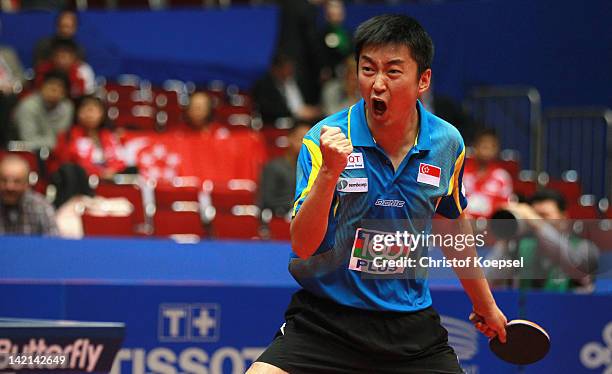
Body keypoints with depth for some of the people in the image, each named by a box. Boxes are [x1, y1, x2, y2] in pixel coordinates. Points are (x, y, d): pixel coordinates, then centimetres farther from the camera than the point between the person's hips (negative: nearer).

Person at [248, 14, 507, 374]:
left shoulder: (447, 143, -1)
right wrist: (329, 172, -31)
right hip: (325, 316, -3)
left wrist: (485, 303, 28)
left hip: (412, 322, 3)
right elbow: (302, 246, -17)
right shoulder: (324, 140, -12)